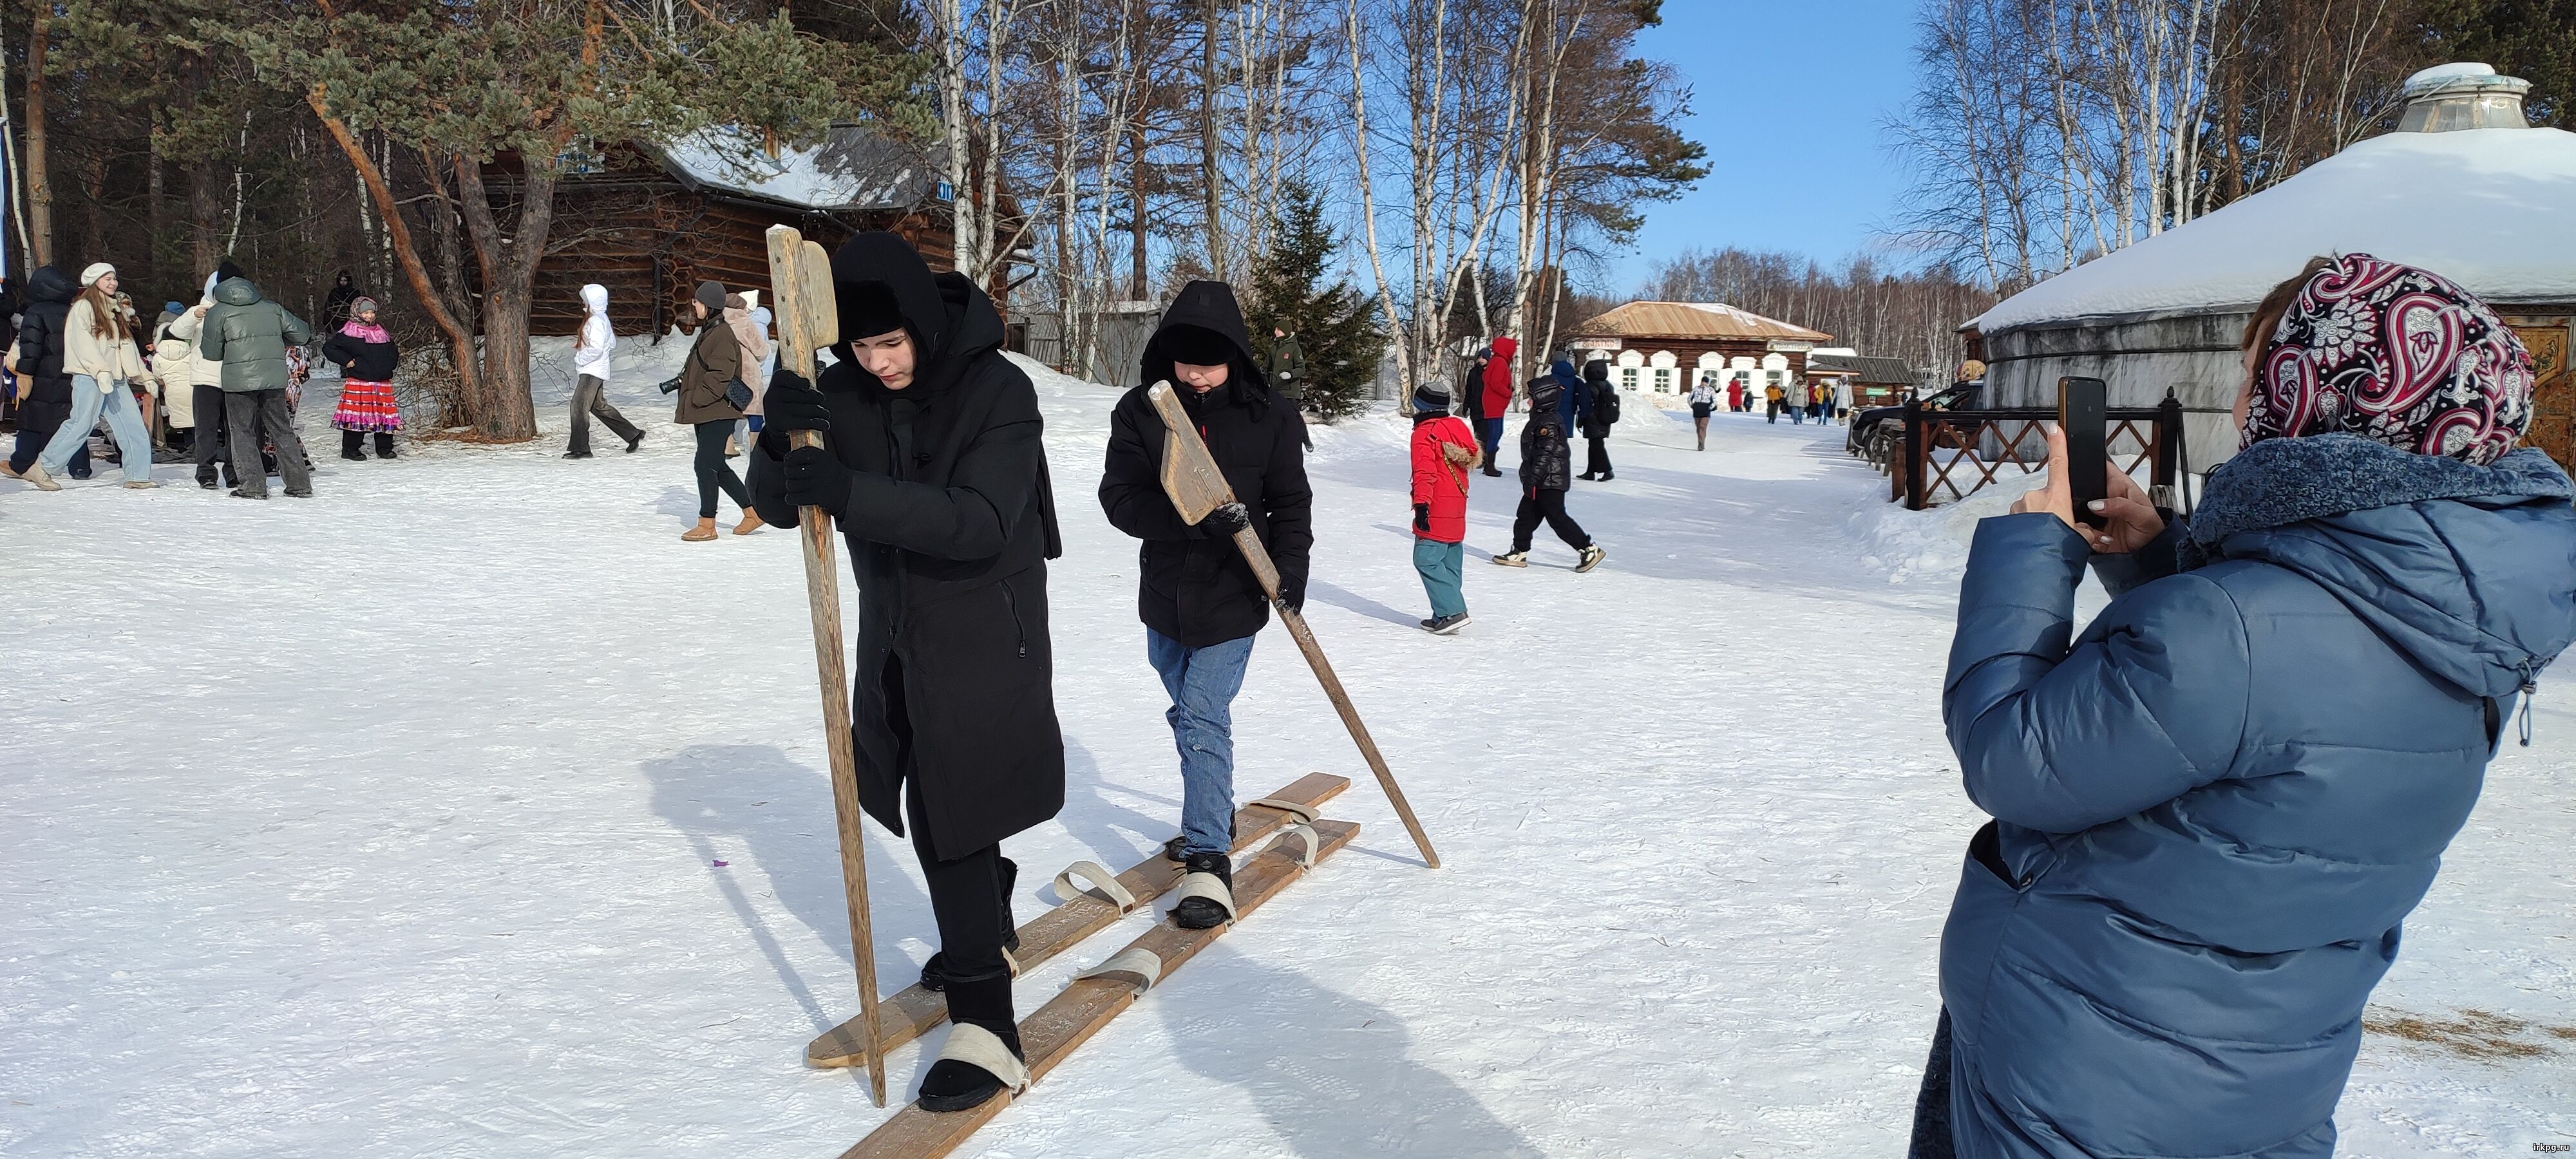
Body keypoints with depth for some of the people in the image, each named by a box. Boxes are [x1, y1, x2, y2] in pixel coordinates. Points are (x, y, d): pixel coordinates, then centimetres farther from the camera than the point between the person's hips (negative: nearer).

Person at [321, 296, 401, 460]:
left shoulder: (381, 333, 17)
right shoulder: (349, 333, -3)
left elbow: (392, 353, 32)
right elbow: (328, 348, -3)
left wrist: (398, 354, 12)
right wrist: (347, 361, -10)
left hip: (383, 383, 6)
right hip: (358, 382, -6)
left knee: (385, 415, 4)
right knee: (356, 416, -5)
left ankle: (385, 448, 13)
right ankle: (350, 449, 2)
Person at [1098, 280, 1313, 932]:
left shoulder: (1268, 418, -6)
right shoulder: (1140, 413, -5)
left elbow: (1291, 504, 1)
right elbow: (1120, 498, -13)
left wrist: (1290, 569, -15)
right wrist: (1189, 517, -29)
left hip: (1234, 597, -4)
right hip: (1165, 592, 4)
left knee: (1202, 718, -13)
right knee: (1190, 715, 20)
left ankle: (1208, 858, -7)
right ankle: (1213, 816, 41)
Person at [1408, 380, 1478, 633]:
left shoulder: (1424, 433, -10)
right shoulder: (1458, 427, 15)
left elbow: (1425, 472, -22)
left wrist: (1421, 503, -27)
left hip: (1435, 512, -9)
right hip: (1457, 511, 9)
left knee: (1427, 560, -8)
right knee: (1450, 563, 11)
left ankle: (1452, 612, -14)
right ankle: (1444, 616, 14)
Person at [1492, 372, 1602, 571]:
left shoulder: (1547, 422, -18)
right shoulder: (1541, 419, 15)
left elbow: (1545, 454, -24)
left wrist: (1532, 479, -24)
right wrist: (1531, 479, 25)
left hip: (1550, 481, -10)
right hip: (1545, 481, 10)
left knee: (1557, 518, -6)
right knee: (1526, 515, 12)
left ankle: (1589, 549, 0)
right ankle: (1519, 552, 19)